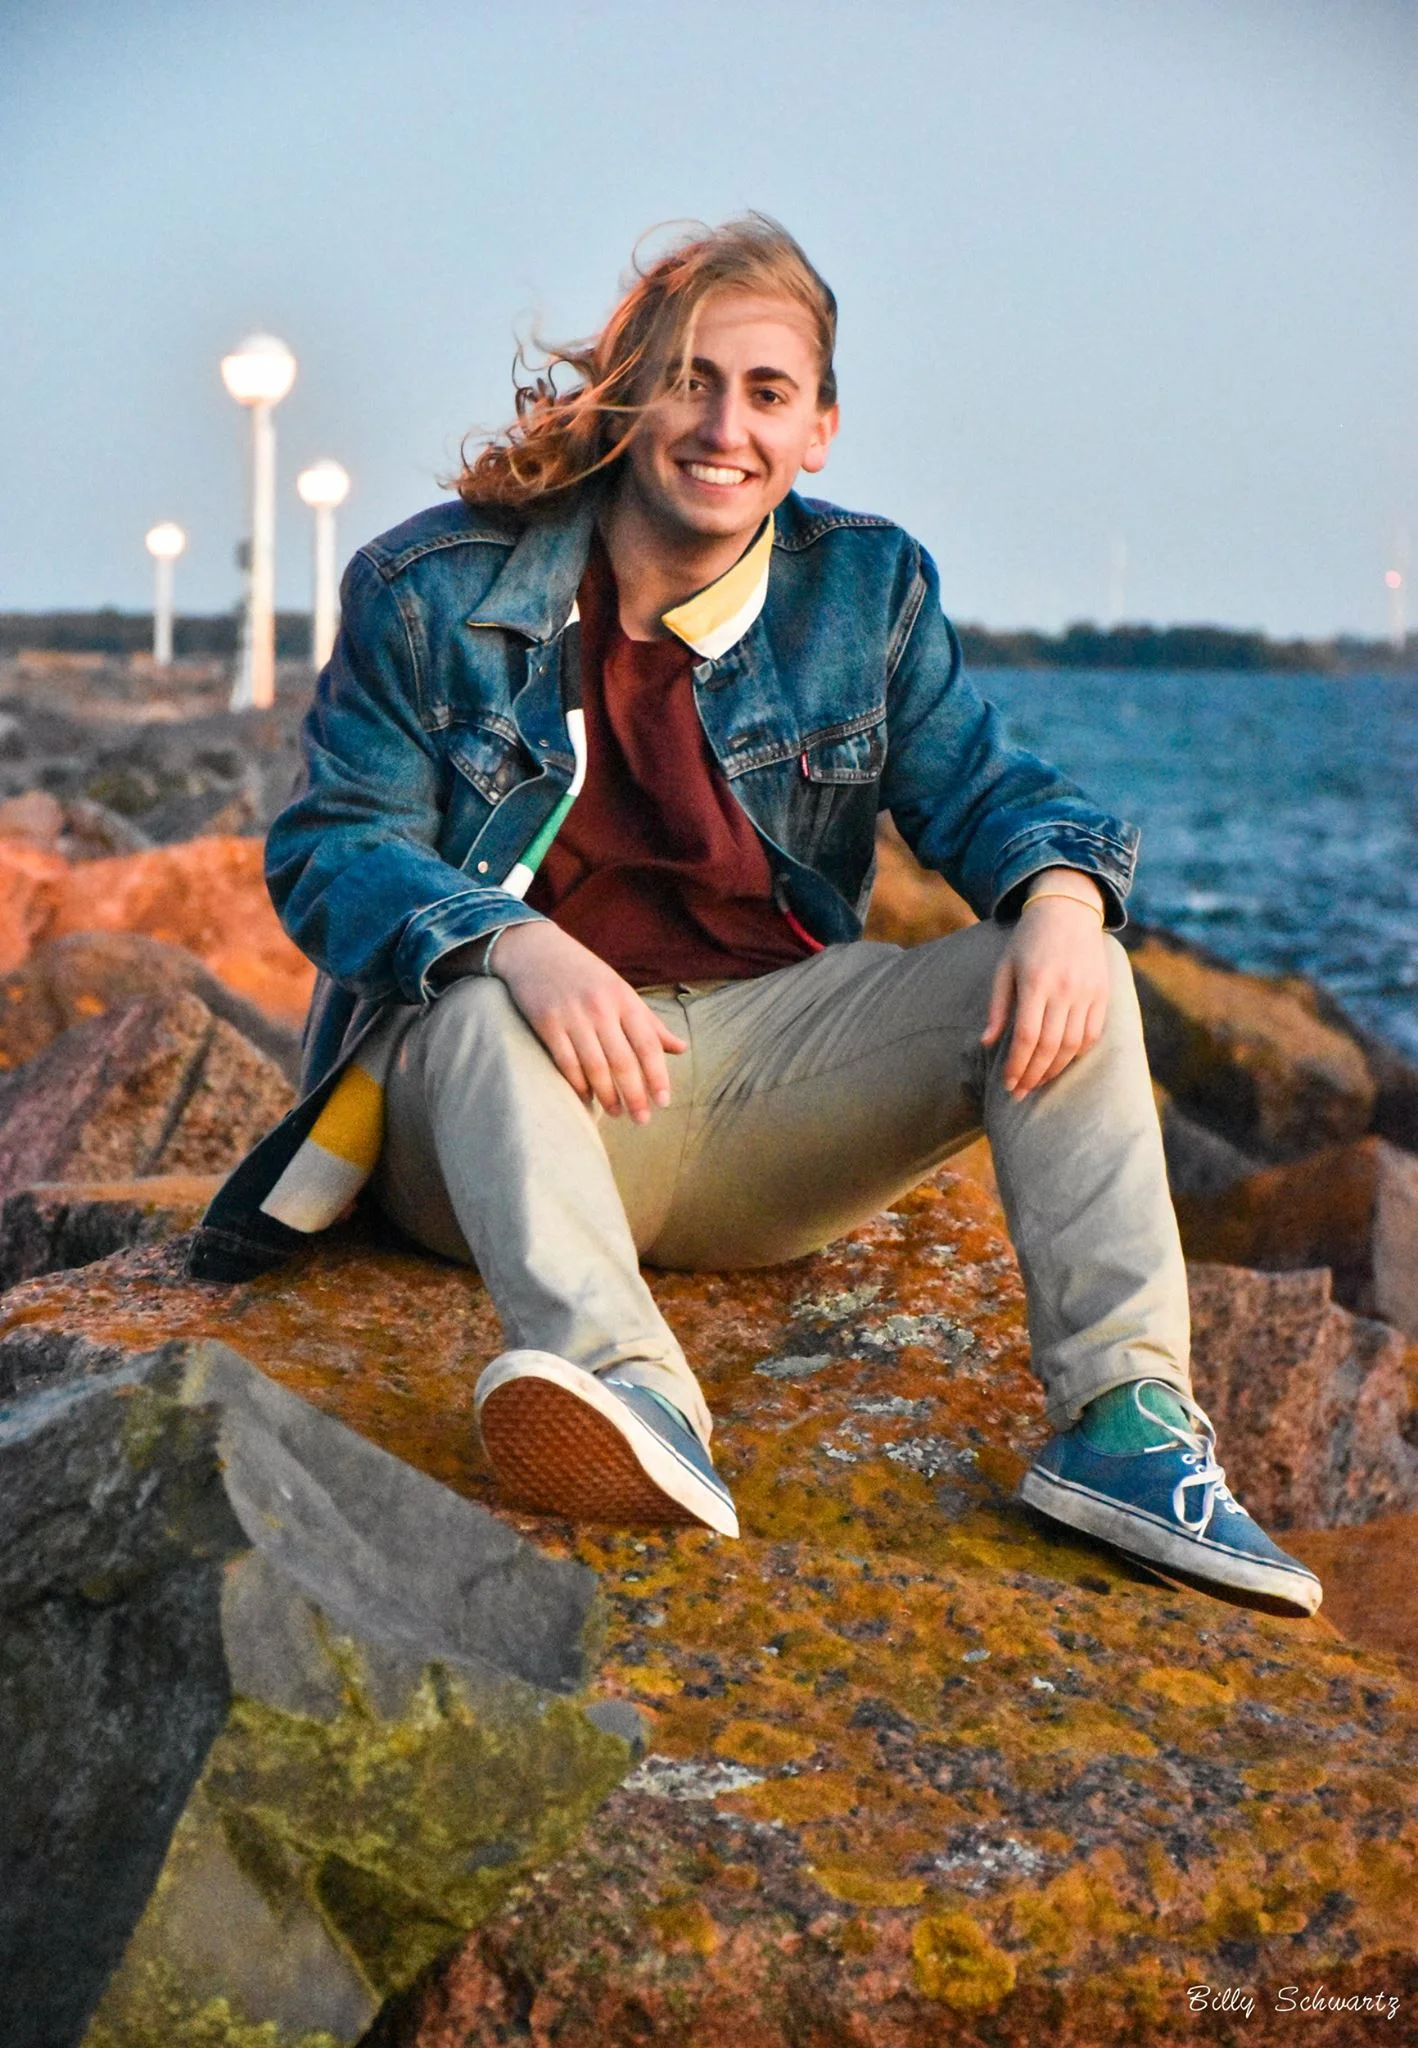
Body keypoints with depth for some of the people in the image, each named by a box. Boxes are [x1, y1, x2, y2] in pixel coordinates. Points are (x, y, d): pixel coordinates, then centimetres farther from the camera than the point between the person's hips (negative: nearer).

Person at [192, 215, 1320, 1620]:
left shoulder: (867, 585, 9)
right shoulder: (432, 590, -1)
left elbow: (978, 789, 4)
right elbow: (327, 847, -7)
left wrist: (1062, 888, -23)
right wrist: (518, 946, -29)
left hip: (765, 1064, 3)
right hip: (510, 1082, -2)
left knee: (1065, 974, -16)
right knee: (482, 1006, -37)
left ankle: (1123, 1416, -28)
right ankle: (630, 1393, -59)